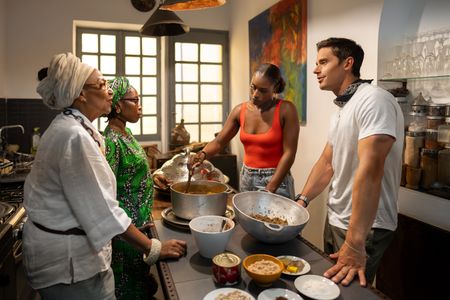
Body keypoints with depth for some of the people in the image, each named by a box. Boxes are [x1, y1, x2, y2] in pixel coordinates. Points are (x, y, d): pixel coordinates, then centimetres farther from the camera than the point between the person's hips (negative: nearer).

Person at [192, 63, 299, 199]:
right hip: (247, 178, 4)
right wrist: (203, 154, -18)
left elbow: (289, 153, -15)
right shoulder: (240, 110, 0)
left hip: (277, 180, -4)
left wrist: (269, 190, -17)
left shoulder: (286, 110, -13)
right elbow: (218, 142, 4)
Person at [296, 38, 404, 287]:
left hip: (364, 226, -9)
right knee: (329, 287, 23)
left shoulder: (374, 101, -21)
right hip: (335, 219, 9)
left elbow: (370, 171, -30)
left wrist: (354, 245, -33)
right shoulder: (343, 109, 10)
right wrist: (301, 201, 2)